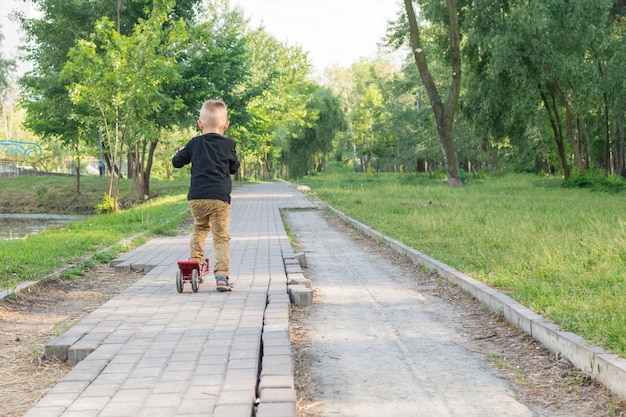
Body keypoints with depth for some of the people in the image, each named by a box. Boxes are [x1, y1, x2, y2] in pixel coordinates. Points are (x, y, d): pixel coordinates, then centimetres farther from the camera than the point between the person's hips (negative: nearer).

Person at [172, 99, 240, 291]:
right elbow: (234, 167, 16)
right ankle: (222, 275, -13)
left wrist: (180, 152, 35)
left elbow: (176, 162, 14)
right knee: (221, 237, -1)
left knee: (199, 229, 27)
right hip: (220, 197, -2)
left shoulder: (194, 144, 7)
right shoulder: (228, 144, 4)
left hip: (196, 197, 2)